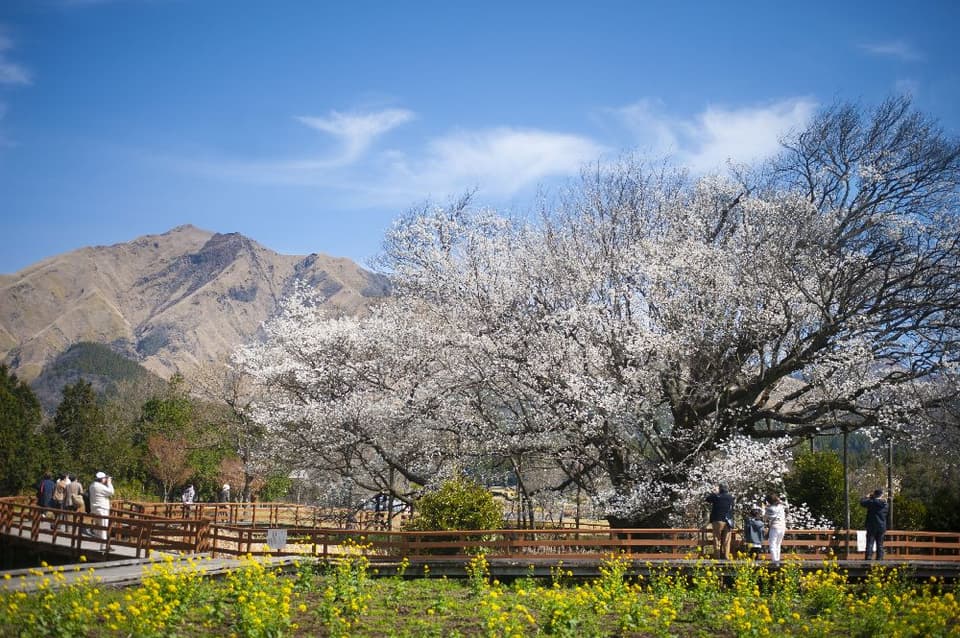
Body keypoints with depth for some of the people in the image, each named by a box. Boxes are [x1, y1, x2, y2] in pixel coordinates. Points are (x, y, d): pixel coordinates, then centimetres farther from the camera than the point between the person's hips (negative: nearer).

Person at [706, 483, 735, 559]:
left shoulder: (716, 497, -8)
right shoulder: (730, 497, 4)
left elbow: (707, 498, 10)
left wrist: (714, 492, 16)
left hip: (718, 521, -3)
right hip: (728, 522, 3)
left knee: (717, 540, 2)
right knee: (726, 541, 7)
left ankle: (717, 557, -2)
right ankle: (726, 557, 3)